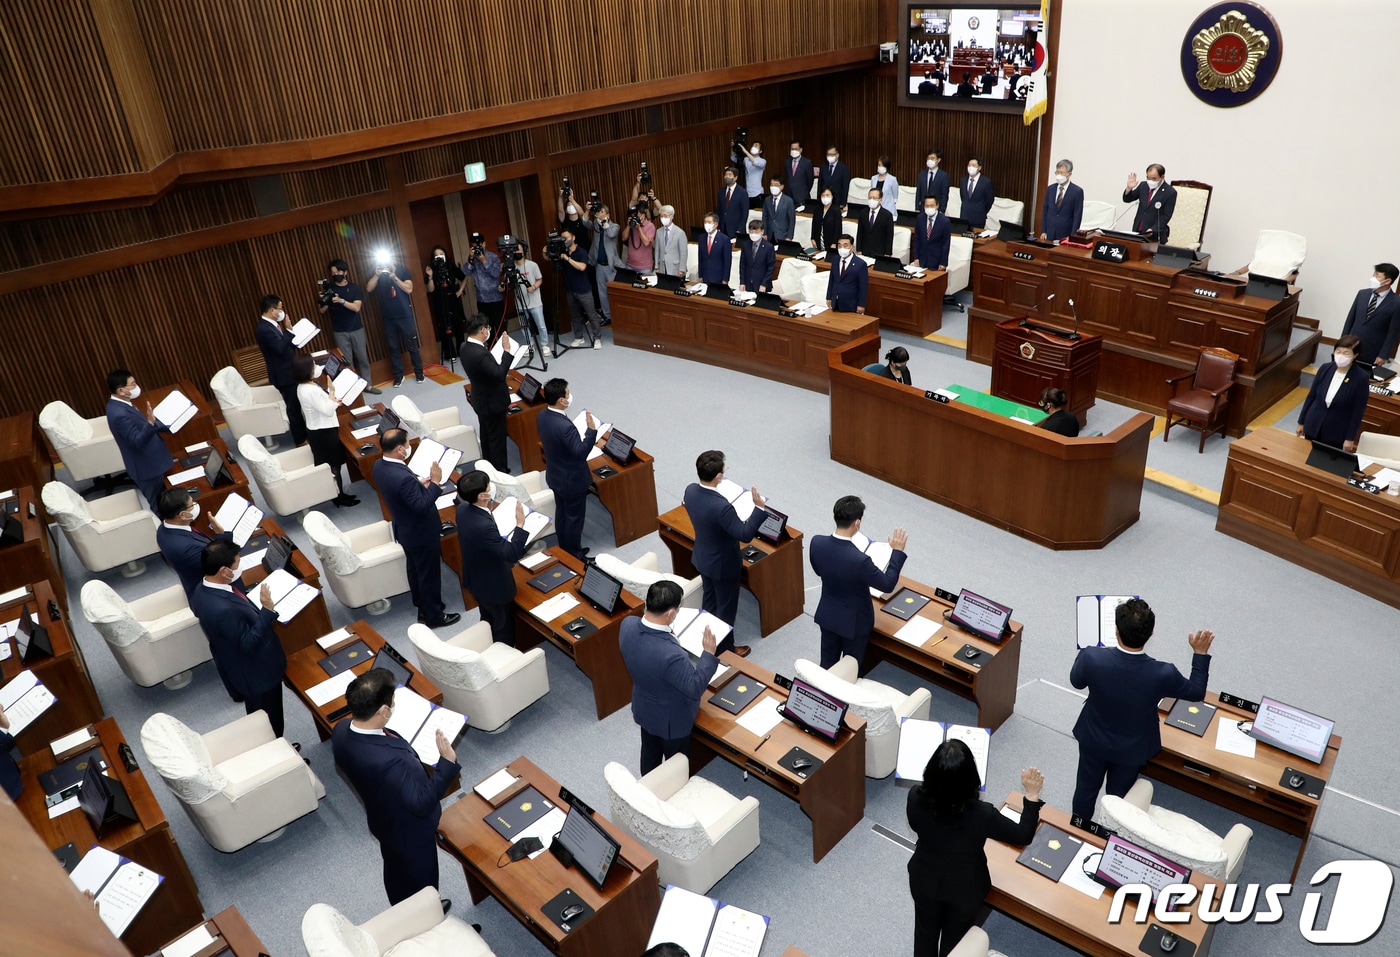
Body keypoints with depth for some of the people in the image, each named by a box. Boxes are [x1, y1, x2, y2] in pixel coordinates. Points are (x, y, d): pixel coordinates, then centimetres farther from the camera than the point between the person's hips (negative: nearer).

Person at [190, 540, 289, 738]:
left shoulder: (202, 591, -10)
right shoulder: (223, 609, -40)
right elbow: (249, 644, -33)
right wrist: (267, 610, -35)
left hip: (240, 669, 9)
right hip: (257, 672, -9)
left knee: (256, 715, 33)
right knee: (270, 719, 17)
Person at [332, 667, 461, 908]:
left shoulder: (341, 730, -21)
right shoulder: (389, 760, -47)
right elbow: (423, 803, -36)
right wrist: (447, 762, -35)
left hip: (383, 821, 7)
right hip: (410, 831, -7)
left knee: (396, 871, 34)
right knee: (420, 880, 24)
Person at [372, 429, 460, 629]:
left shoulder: (379, 466, -8)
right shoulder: (404, 478, -37)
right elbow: (422, 506, -32)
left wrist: (418, 484, 4)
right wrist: (435, 482, -26)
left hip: (404, 530, 9)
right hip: (422, 533, -9)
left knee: (415, 570, 26)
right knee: (429, 575, 11)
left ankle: (422, 607, 45)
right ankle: (434, 615, 29)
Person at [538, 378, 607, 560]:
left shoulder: (543, 415, -6)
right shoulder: (565, 425, -35)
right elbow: (581, 453, -31)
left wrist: (584, 436, 12)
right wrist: (591, 430, -30)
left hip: (555, 476, 9)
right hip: (572, 480, -9)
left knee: (561, 512, 23)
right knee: (574, 518, 10)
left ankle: (564, 550, 40)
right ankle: (574, 556, 26)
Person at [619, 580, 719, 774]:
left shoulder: (627, 625, -22)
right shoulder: (671, 654, -44)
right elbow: (694, 689, -28)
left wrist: (668, 634, 7)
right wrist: (709, 654, -23)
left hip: (644, 709, 7)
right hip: (671, 720, -7)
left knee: (650, 754, 32)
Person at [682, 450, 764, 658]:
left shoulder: (690, 490, -14)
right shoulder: (721, 506, -39)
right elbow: (745, 535, -32)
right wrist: (759, 507, -31)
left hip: (702, 557, 8)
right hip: (723, 564, -8)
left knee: (709, 599, 28)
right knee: (726, 607, 15)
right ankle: (724, 648, 35)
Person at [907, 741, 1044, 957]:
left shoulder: (915, 798, -29)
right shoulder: (981, 814, -36)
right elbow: (1023, 836, -18)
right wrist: (1032, 795, -10)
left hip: (925, 880, 2)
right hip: (965, 888, -2)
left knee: (926, 932, 29)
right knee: (954, 939, 28)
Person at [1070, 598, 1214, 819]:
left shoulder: (1092, 657, -32)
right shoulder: (1163, 673, -34)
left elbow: (1076, 681, -7)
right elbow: (1196, 692, -10)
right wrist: (1200, 653, 0)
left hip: (1093, 740, 1)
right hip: (1131, 749, -1)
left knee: (1086, 790, 25)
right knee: (1117, 796, 25)